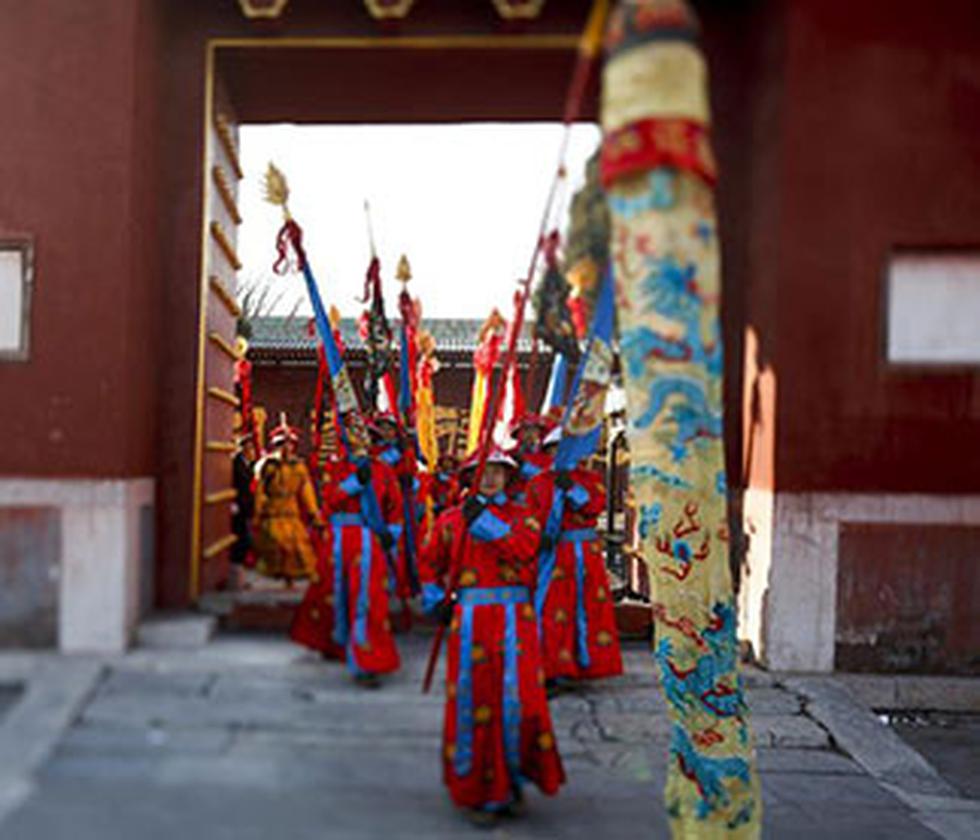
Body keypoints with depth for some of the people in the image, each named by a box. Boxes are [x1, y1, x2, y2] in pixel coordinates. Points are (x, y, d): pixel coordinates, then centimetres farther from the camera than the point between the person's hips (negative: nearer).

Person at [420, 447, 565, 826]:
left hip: (515, 618, 0)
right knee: (473, 702, 1)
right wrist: (436, 602, 5)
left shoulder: (521, 516, 8)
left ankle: (511, 782, 22)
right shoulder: (451, 519, 9)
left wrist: (485, 521, -15)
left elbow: (526, 548, -13)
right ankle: (476, 792, 14)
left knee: (519, 700, 0)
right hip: (471, 619, 0)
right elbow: (429, 562, 18)